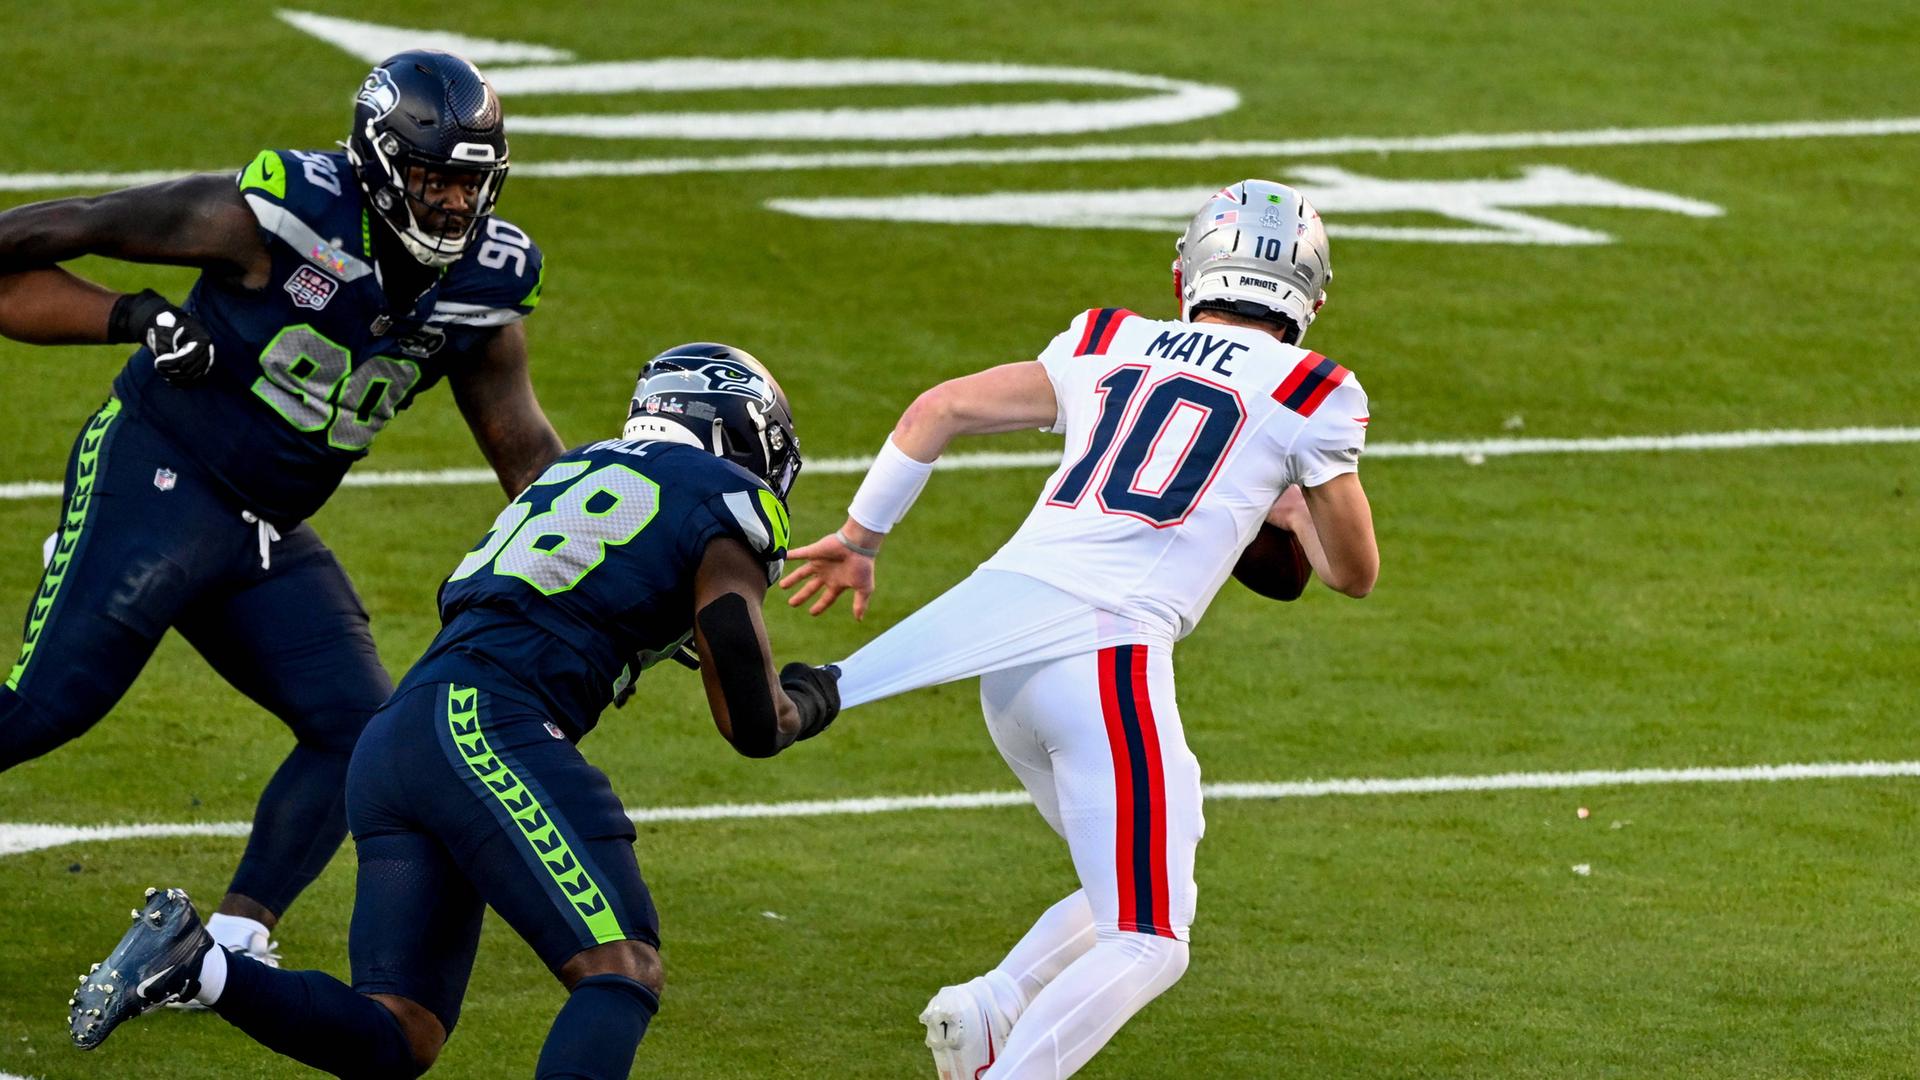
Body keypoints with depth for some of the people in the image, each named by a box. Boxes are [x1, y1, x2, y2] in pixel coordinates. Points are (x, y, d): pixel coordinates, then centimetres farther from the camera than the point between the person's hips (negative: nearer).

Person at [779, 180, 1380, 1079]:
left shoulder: (1107, 349, 19)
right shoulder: (1310, 397, 8)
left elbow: (941, 408, 17)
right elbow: (1355, 572, 17)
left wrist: (859, 537, 27)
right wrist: (1294, 510, 38)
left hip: (1003, 622, 6)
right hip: (1107, 653, -6)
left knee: (1137, 891, 22)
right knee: (1145, 943, 0)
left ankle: (992, 1006, 3)